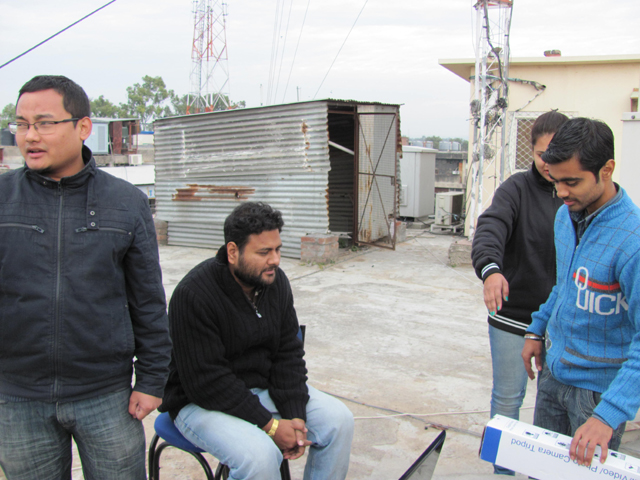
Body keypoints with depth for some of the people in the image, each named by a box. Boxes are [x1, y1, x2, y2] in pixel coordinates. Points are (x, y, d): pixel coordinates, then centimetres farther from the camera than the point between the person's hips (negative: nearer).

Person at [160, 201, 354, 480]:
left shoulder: (276, 282, -3)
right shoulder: (193, 294, -25)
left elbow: (288, 353, 1)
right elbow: (206, 382, -25)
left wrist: (295, 415, -12)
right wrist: (270, 425, -24)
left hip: (264, 387, 7)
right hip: (202, 402, -6)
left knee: (339, 419, -7)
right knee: (260, 455, -32)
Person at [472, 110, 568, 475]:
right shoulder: (518, 189, -10)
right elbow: (491, 228, -27)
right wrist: (491, 268, -47)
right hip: (513, 314, -3)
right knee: (508, 398, 8)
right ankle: (504, 469, 31)